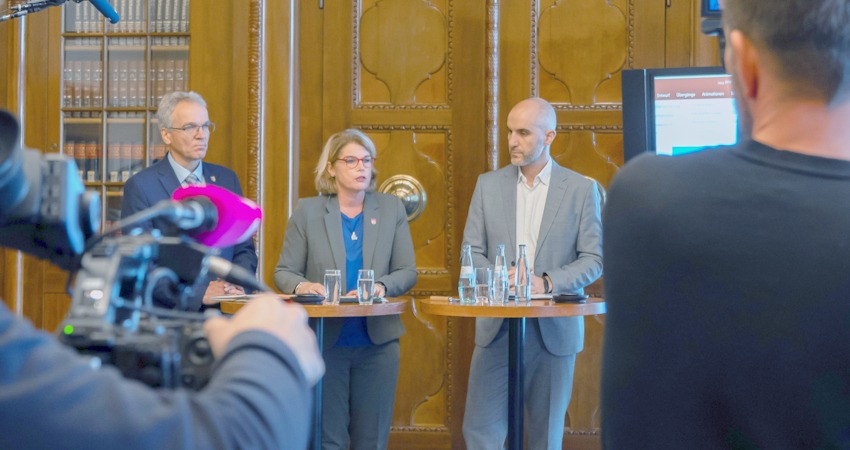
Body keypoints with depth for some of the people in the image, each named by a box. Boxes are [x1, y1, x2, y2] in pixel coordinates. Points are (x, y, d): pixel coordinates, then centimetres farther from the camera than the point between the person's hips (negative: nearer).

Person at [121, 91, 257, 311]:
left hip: (225, 312, 4)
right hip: (167, 314, -3)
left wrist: (238, 285, -5)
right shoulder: (140, 187, -2)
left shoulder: (227, 179, 13)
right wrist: (198, 293, -17)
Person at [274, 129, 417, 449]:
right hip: (323, 339, -1)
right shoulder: (307, 211, 1)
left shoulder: (392, 209, 5)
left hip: (377, 340, 2)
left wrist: (381, 286, -20)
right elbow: (284, 272, 1)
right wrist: (301, 286, -22)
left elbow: (407, 272, 1)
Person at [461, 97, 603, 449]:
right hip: (497, 327, 1)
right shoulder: (488, 184, 6)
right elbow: (472, 251, 5)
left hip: (554, 329, -1)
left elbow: (593, 260, -2)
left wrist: (547, 282, -18)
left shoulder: (581, 189, 0)